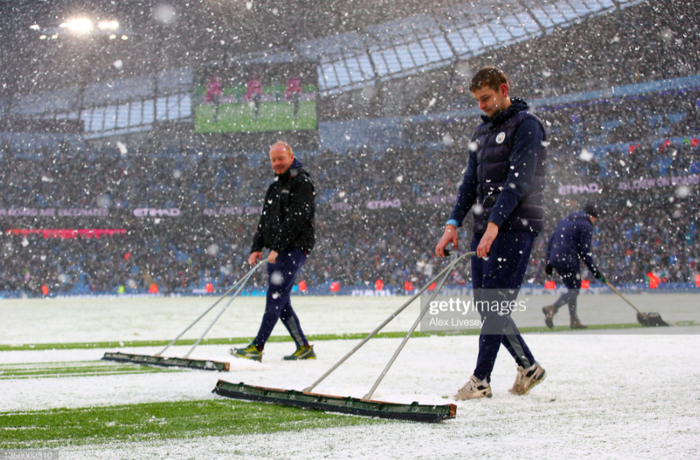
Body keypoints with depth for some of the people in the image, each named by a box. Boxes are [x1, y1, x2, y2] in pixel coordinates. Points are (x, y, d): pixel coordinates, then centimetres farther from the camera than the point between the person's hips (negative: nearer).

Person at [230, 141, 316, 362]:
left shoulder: (302, 182, -7)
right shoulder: (276, 186, 21)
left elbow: (295, 219, -18)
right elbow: (265, 219, 22)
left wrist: (277, 248, -22)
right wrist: (256, 248, 10)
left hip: (294, 249, -9)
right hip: (277, 252, 9)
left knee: (275, 297, -13)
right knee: (281, 302, 7)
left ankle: (257, 347, -16)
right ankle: (304, 347, 13)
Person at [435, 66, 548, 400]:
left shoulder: (526, 125, -7)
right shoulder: (483, 131, 19)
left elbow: (519, 179, -17)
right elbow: (470, 181, 17)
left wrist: (494, 223, -25)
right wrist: (453, 223, 4)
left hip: (515, 226, -8)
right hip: (485, 227, 8)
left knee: (495, 302, -11)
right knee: (484, 305, 7)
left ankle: (481, 380, -8)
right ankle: (528, 367, 19)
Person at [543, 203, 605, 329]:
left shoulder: (564, 220, 21)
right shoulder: (586, 226, -2)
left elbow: (551, 240, 19)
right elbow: (584, 252, -8)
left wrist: (549, 262, 19)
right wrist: (595, 270, -3)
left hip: (556, 260, 8)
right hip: (569, 261, -8)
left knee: (572, 288, 17)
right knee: (574, 289, -4)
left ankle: (574, 320, 16)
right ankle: (553, 308, -25)